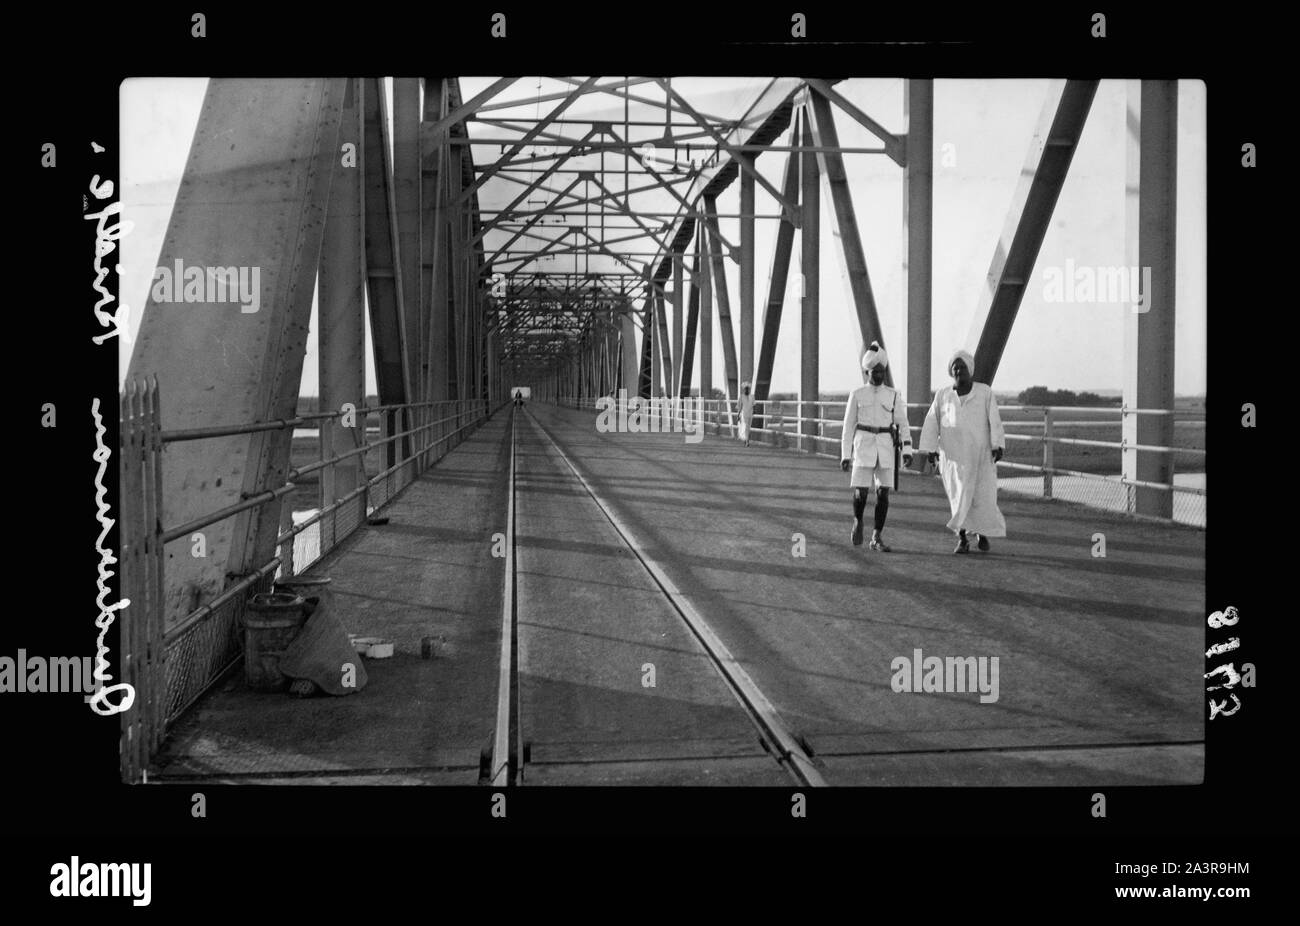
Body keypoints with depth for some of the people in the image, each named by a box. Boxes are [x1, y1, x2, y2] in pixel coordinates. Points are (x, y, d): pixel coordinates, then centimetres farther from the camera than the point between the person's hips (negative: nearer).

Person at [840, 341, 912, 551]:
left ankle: (876, 538, 6)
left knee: (883, 492, -2)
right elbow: (849, 426, 5)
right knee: (861, 491, -10)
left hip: (886, 447, 2)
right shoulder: (857, 395, 3)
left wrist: (907, 451, -9)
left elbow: (902, 424, 3)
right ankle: (858, 521, 22)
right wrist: (845, 455, 2)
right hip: (863, 445, -1)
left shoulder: (894, 396, 6)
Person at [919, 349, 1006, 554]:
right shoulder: (942, 395, 6)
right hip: (953, 455, 1)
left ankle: (982, 532, 24)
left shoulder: (985, 393, 1)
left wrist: (998, 445, -16)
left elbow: (994, 421, -6)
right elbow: (932, 423, 5)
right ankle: (962, 539, 3)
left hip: (980, 454, -1)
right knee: (960, 496, -6)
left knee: (983, 497, -1)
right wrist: (930, 449, -4)